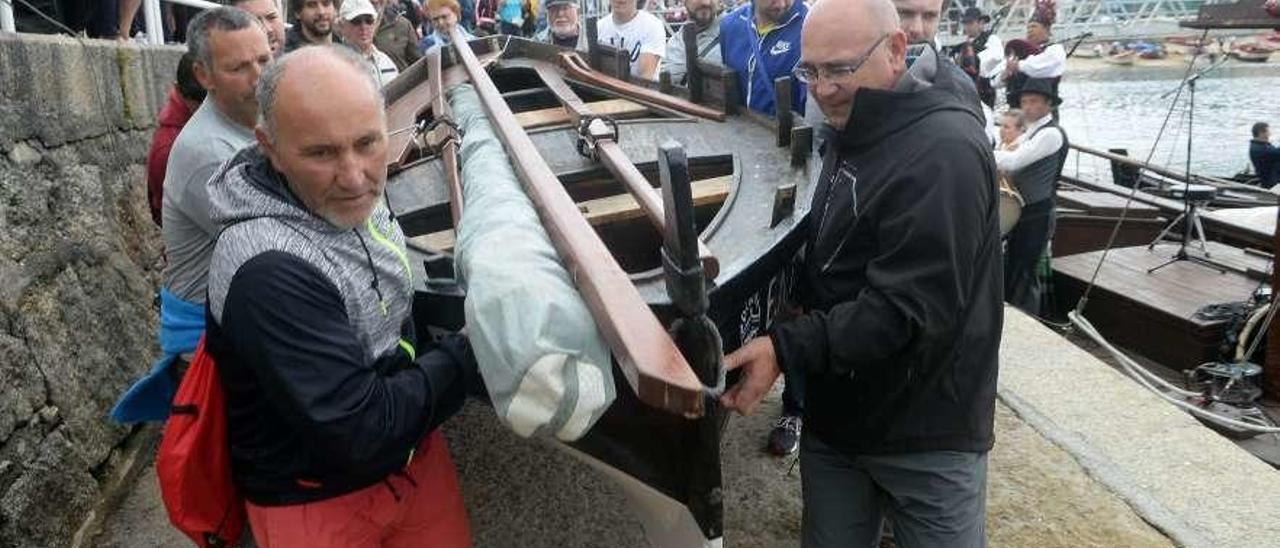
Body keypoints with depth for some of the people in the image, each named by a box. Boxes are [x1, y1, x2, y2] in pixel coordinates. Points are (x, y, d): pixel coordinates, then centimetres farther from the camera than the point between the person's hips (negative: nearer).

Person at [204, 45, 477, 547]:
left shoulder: (346, 199, -5)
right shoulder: (268, 271, -32)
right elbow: (363, 433, -27)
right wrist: (471, 351, -19)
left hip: (414, 451, 7)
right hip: (317, 500, -7)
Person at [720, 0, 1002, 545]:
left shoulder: (944, 152, -23)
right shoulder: (853, 129, 7)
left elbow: (906, 307, -28)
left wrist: (785, 348, -30)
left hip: (925, 435, -8)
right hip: (835, 412, 8)